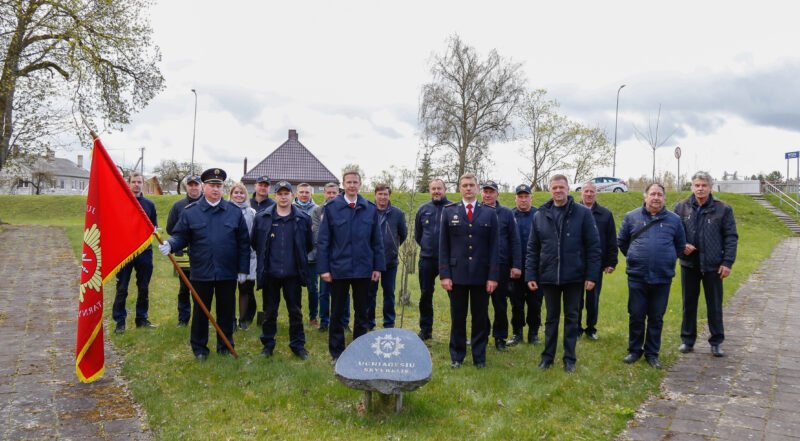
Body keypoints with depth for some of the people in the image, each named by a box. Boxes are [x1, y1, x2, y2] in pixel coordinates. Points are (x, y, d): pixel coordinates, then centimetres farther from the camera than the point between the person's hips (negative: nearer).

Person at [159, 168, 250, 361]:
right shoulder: (190, 211, 0)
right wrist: (170, 244, -22)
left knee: (226, 310, 10)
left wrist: (243, 269, 0)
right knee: (200, 311, 9)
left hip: (228, 273, 1)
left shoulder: (234, 211, 1)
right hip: (201, 273, -1)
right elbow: (181, 236, 1)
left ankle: (225, 346, 25)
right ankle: (199, 347, 22)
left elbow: (243, 242, 2)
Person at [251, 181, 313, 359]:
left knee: (295, 311, 7)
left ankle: (298, 345, 18)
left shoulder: (303, 218, 0)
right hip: (270, 273, 0)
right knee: (269, 311, 10)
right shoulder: (262, 217, 0)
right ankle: (268, 345, 22)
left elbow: (309, 245, 10)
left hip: (293, 273, 0)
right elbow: (255, 243, 11)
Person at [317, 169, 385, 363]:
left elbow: (377, 240, 5)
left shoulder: (370, 208, 1)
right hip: (338, 269, -1)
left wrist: (378, 267, 1)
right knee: (337, 313, 8)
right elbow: (323, 241, -3)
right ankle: (336, 353, 20)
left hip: (363, 269, 2)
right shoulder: (331, 208, -3)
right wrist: (323, 268, -8)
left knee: (361, 312, 12)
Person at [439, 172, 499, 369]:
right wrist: (444, 274, -5)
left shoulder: (489, 213, 5)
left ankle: (479, 357, 19)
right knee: (457, 317, 6)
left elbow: (494, 247, 2)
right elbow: (443, 245, 3)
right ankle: (457, 356, 19)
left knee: (480, 317, 7)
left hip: (481, 275, 0)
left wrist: (493, 276, -5)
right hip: (457, 273, 0)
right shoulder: (449, 211, 5)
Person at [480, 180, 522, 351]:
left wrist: (516, 265, -5)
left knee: (501, 304, 7)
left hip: (501, 266, 0)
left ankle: (500, 338, 19)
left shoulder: (507, 213, 3)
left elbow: (515, 241, 2)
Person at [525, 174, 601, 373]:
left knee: (572, 318, 9)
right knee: (551, 318, 13)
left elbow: (593, 246, -4)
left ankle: (570, 359, 20)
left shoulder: (583, 213, -4)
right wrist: (530, 275, 0)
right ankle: (547, 356, 23)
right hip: (548, 276, 2)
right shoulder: (540, 215, 3)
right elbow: (532, 249, 6)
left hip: (574, 276, -2)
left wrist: (592, 275, -9)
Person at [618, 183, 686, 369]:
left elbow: (681, 245, 16)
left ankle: (652, 353, 21)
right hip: (637, 277, 0)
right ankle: (634, 350, 21)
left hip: (663, 278, 1)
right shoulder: (631, 217, 2)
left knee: (657, 318, 9)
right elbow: (622, 241, 13)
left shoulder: (674, 219, 4)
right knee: (636, 316, 6)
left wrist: (668, 259, 11)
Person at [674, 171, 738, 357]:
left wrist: (728, 262, -9)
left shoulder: (723, 209, -4)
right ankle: (687, 340, 23)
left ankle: (716, 342, 20)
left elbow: (731, 237, -3)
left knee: (715, 305, 8)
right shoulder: (682, 207, 1)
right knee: (689, 304, 11)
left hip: (713, 266, -2)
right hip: (689, 264, 2)